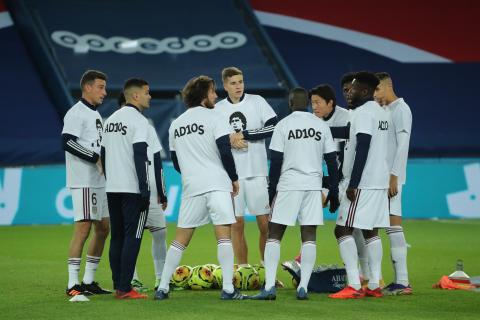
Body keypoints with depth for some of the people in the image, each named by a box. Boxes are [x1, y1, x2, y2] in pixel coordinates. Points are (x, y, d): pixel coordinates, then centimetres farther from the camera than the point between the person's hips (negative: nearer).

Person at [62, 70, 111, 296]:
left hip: (99, 182, 10)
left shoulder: (95, 114, 19)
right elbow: (68, 142, -21)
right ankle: (72, 285, -10)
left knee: (103, 227, 11)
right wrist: (97, 158, -20)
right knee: (83, 228, -12)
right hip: (83, 182, -10)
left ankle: (88, 281, 17)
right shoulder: (76, 113, -10)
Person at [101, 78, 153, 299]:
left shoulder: (111, 120, 15)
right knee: (132, 237, -6)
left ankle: (118, 287, 11)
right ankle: (125, 289, -10)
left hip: (112, 188, 8)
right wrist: (145, 190, -16)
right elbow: (140, 156, -16)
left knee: (117, 237, 10)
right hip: (132, 189, -8)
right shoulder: (138, 120, -9)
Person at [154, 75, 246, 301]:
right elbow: (225, 151, -9)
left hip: (191, 188, 5)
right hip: (217, 185, -5)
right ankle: (228, 289, -11)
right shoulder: (212, 117, -2)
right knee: (224, 235, -5)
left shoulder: (175, 124, 15)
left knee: (180, 239, 10)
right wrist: (234, 178, 3)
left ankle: (162, 288, 7)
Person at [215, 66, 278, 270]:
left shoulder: (257, 101, 3)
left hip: (257, 172, -2)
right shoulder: (217, 110, 9)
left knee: (265, 223, -4)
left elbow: (274, 127, -8)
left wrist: (243, 135, -10)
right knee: (237, 224, 3)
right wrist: (230, 141, -8)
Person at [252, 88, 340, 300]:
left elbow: (276, 161, -4)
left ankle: (269, 286, -7)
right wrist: (333, 192, 13)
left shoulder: (283, 125, -1)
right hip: (313, 186, 2)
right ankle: (303, 287, -3)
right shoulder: (321, 126, 7)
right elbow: (332, 161, 7)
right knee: (309, 237, 4)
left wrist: (272, 191, 2)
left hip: (288, 185, -2)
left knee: (274, 235, 3)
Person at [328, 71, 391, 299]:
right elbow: (350, 133, 26)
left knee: (343, 229, -6)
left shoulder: (363, 113, -13)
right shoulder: (382, 113, 16)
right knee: (371, 231, 11)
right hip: (379, 182, 9)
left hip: (361, 184, -9)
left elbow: (362, 150, -20)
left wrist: (353, 184, -20)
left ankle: (354, 286, -12)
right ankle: (374, 286, 9)